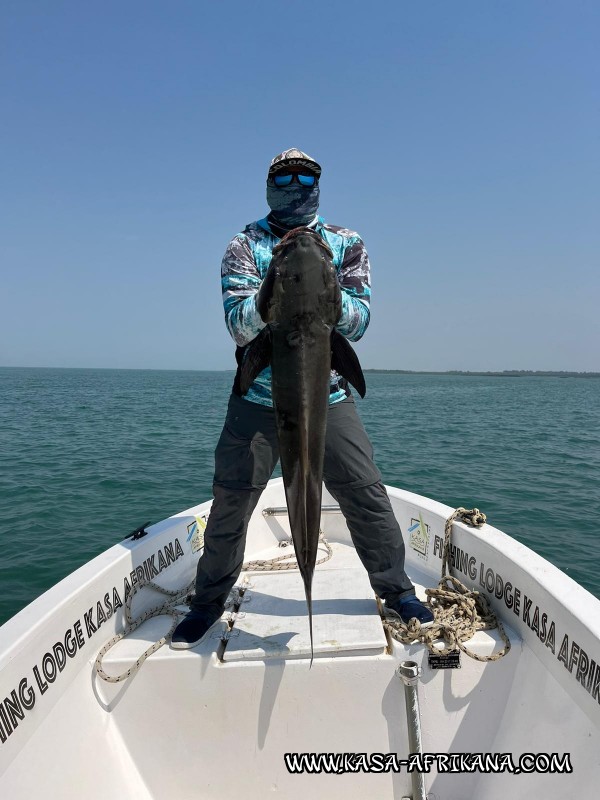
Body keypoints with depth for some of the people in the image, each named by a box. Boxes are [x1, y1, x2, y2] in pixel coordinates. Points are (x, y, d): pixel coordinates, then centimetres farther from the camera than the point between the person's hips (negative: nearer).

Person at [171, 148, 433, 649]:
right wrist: (270, 292, -29)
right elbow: (239, 325, -9)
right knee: (230, 504, 4)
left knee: (367, 497, 1)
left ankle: (397, 590, 24)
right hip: (258, 399, 0)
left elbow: (359, 321, -4)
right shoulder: (245, 246, 4)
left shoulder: (346, 244, 7)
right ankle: (209, 602, 26)